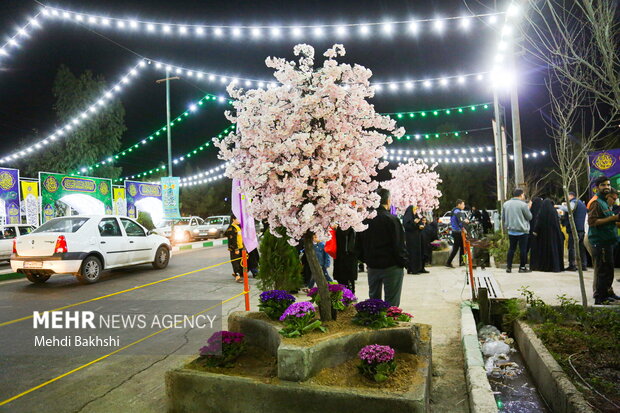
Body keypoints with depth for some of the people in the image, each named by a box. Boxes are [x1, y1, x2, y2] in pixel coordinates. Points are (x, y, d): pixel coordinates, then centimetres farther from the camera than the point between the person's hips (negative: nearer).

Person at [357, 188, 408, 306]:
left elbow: (360, 244, 10)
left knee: (374, 299, 17)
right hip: (391, 266, -6)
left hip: (372, 266, 6)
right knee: (392, 303, 2)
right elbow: (399, 245, -15)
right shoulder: (392, 219, -16)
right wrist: (404, 262, -3)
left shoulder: (365, 220, 3)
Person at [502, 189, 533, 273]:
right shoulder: (523, 205, -13)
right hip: (522, 231, -5)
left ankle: (508, 267, 10)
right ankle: (522, 267, 9)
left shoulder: (505, 204, 5)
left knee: (511, 248, 11)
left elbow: (504, 217, 13)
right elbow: (529, 217, -3)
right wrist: (528, 208, 10)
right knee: (523, 249, 4)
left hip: (511, 231, 5)